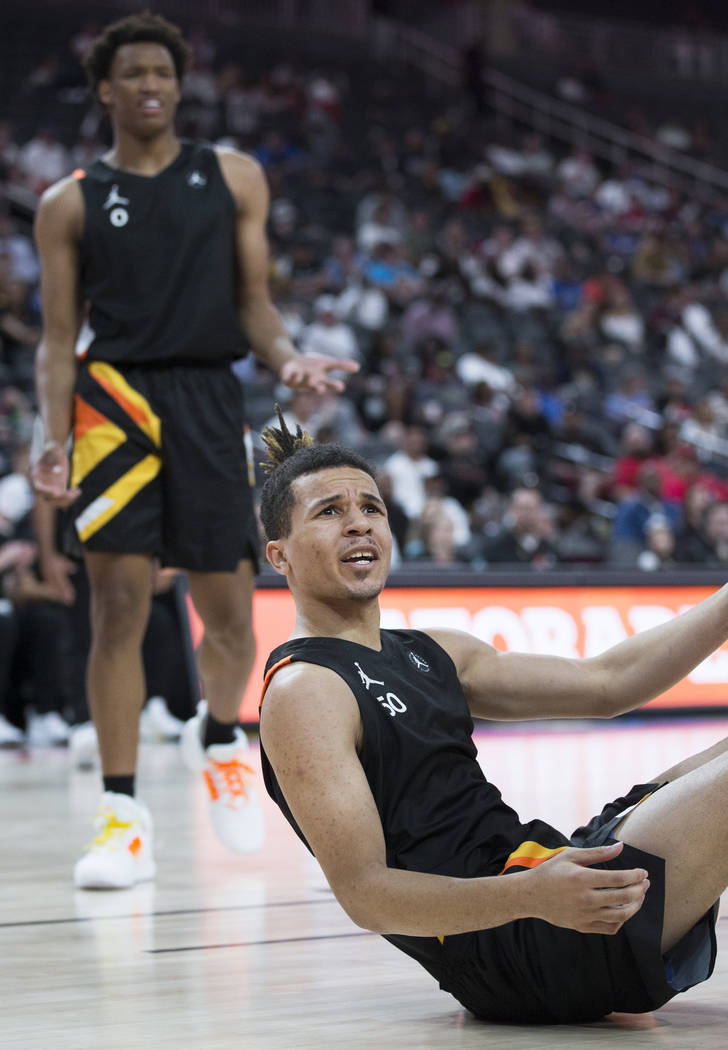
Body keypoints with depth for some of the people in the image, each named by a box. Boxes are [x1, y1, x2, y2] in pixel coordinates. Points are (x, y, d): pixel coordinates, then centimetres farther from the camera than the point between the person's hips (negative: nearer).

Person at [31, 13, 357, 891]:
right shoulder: (70, 204, 8)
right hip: (115, 394, -2)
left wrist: (287, 358, -9)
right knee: (118, 604, -9)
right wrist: (52, 438, -9)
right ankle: (123, 817, -3)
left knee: (229, 613, 4)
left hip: (210, 398, 2)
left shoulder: (233, 178, 12)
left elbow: (253, 299, 13)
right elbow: (57, 340, 6)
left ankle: (217, 736, 36)